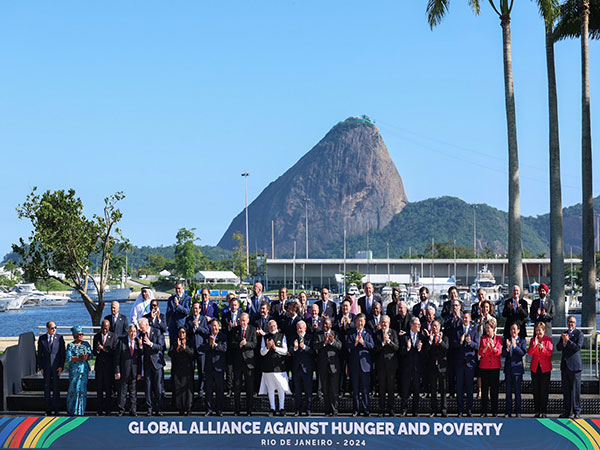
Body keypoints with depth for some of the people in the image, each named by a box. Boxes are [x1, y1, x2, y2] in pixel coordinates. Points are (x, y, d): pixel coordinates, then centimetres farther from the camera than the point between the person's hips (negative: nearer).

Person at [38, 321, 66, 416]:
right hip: (46, 367, 1)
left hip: (56, 366, -1)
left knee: (56, 387, 1)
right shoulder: (42, 338, 4)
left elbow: (63, 353, 0)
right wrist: (40, 367, 0)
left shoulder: (59, 338, 0)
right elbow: (39, 353, 6)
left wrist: (61, 366, -7)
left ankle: (56, 409, 7)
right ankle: (48, 409, 11)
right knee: (47, 388, 5)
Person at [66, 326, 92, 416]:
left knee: (82, 389, -3)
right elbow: (68, 358, -8)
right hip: (74, 370, -2)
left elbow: (90, 355, 3)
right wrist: (79, 358, -19)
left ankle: (80, 411, 1)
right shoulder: (70, 345, 3)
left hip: (84, 369, 2)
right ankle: (71, 410, 9)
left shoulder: (86, 344, 11)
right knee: (73, 389, -2)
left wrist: (84, 357, -18)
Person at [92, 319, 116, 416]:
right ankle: (100, 409, 9)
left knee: (109, 388, 0)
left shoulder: (113, 336, 0)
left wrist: (104, 349, -19)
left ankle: (108, 410, 6)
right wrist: (97, 350, -17)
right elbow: (94, 353, 5)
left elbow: (114, 351, -7)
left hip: (109, 365, -2)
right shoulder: (96, 336, 7)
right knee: (99, 388, 3)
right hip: (99, 365, 2)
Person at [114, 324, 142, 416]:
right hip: (124, 371, -2)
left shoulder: (137, 342, 6)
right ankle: (121, 411, 13)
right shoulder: (121, 341, -2)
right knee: (122, 392, 4)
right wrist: (117, 371, -8)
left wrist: (139, 373, 3)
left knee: (133, 392, 5)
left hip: (135, 372, 2)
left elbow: (140, 359, 9)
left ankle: (133, 411, 10)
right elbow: (117, 357, -3)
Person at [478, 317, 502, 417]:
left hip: (495, 367, -1)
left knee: (494, 389, 1)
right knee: (484, 389, 1)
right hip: (484, 366, 1)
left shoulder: (498, 339, 4)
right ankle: (484, 411, 4)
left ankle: (495, 411, 8)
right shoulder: (483, 338, 6)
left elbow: (499, 353, -5)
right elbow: (480, 353, -1)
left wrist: (493, 345, -21)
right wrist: (487, 346, -18)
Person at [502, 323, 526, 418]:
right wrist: (507, 348, -17)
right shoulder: (507, 340, 10)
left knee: (517, 390, -2)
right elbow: (503, 354, 3)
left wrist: (515, 346, -24)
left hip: (517, 368, -3)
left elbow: (523, 353, -11)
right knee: (508, 391, 4)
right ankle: (508, 412, 8)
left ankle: (518, 411, 3)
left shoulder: (522, 341, 2)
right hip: (508, 368, 3)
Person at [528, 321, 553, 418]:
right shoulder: (533, 340, 7)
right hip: (535, 368, 3)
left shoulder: (548, 340, 0)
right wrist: (534, 345, -22)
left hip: (545, 368, -2)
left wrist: (542, 348, -27)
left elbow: (550, 353, -10)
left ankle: (544, 411, 2)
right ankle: (537, 411, 8)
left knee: (544, 390, -2)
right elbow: (529, 353, -5)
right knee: (536, 390, 4)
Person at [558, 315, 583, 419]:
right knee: (566, 390, 7)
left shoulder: (579, 334, -1)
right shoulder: (564, 334, 17)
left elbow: (578, 347, -12)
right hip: (564, 365, 6)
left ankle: (577, 412, 0)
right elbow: (558, 348, 8)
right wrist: (563, 342, -10)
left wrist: (567, 341, -14)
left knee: (576, 389, -5)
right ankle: (566, 411, 12)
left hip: (574, 365, -6)